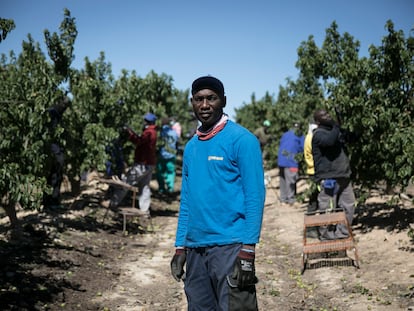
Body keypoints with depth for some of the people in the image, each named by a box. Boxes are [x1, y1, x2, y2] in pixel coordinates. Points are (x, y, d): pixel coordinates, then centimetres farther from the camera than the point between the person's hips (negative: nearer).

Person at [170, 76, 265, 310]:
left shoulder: (241, 139, -5)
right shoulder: (191, 147, 14)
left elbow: (255, 196, -10)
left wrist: (247, 251, -16)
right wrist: (180, 247, 12)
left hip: (229, 246, -6)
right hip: (195, 248, 6)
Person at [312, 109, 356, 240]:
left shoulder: (332, 131, 19)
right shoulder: (318, 134, -9)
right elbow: (329, 141, -31)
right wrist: (336, 127, -17)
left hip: (343, 176, 9)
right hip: (328, 178, -9)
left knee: (348, 204, 13)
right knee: (327, 208, -3)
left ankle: (343, 231, 23)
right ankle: (326, 233, 10)